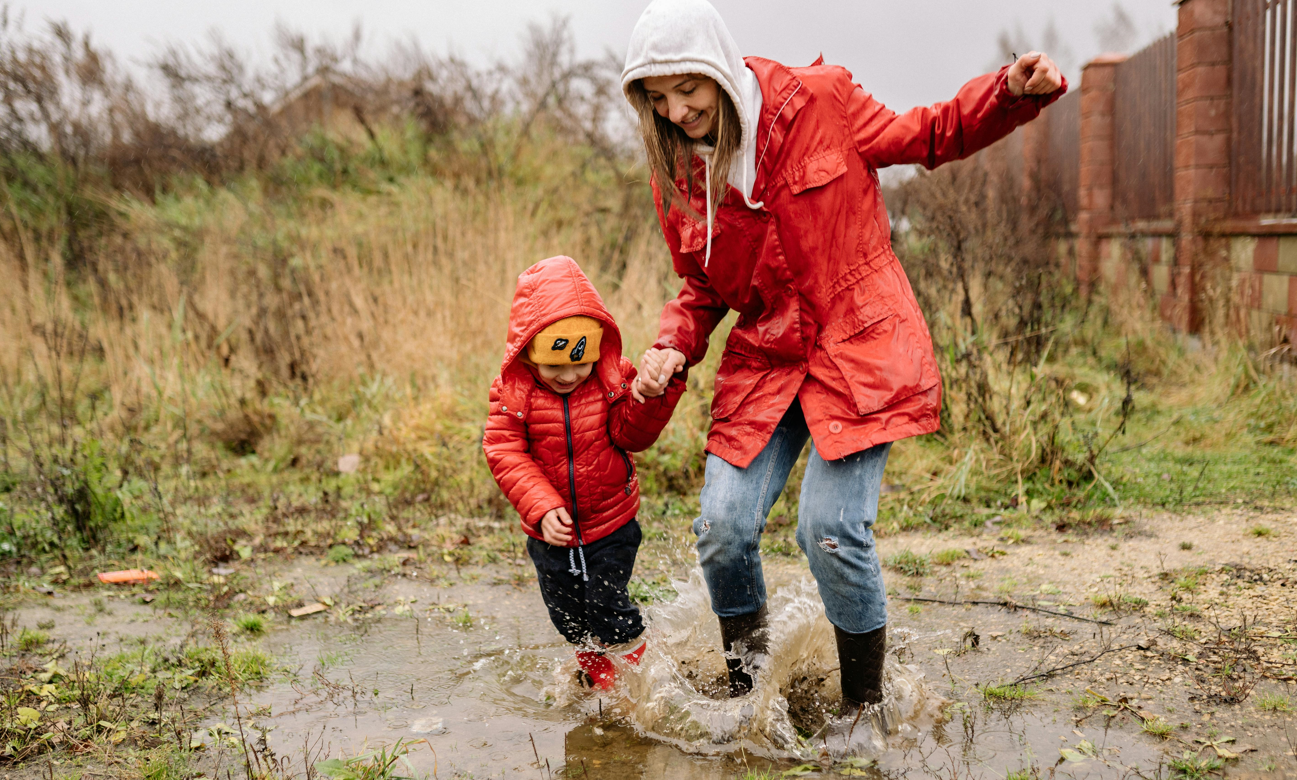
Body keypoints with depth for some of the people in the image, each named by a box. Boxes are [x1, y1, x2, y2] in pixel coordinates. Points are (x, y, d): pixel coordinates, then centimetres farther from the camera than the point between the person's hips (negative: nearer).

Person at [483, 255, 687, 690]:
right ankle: (601, 681, 41)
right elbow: (505, 454, -16)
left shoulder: (613, 380, -10)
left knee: (607, 608, 0)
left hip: (611, 525, -2)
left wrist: (655, 395, -33)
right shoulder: (513, 392, -13)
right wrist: (542, 508, -27)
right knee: (570, 619, 15)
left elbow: (632, 434, -15)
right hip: (551, 530, 2)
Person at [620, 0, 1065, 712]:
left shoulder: (817, 100, -8)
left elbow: (927, 137, 5)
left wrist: (1013, 91, -11)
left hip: (859, 347, -4)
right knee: (722, 526, -8)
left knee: (830, 528, -15)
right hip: (764, 359, 4)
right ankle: (744, 694, 20)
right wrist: (673, 346, -6)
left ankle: (867, 712, 11)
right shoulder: (677, 175, 2)